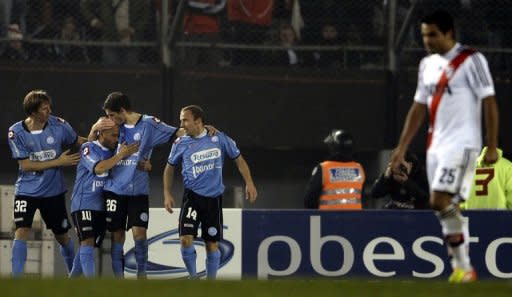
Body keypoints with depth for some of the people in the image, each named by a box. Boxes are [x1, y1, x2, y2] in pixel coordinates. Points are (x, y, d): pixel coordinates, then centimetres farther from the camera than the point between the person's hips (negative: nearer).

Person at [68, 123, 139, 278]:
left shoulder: (114, 150, 11)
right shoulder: (89, 148, -8)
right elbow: (99, 168, -23)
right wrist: (121, 155, -24)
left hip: (102, 206, 7)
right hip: (84, 205, -6)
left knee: (89, 245, 8)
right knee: (87, 241, -17)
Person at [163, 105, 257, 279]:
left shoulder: (219, 139, -3)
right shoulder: (181, 144, 0)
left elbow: (238, 159, 6)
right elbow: (170, 167, 14)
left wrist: (249, 183, -4)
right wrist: (167, 194, 6)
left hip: (214, 198, 0)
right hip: (192, 197, 0)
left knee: (212, 243, 4)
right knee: (186, 239, -15)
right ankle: (193, 277, 3)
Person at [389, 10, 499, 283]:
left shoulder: (471, 60, -7)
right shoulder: (427, 65, 14)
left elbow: (489, 103, -8)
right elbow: (418, 108, 20)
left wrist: (492, 147, -13)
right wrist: (402, 147, 17)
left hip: (462, 144, -7)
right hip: (436, 145, 7)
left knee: (440, 201, -18)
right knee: (450, 209, 5)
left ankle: (463, 266, -12)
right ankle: (461, 268, 10)